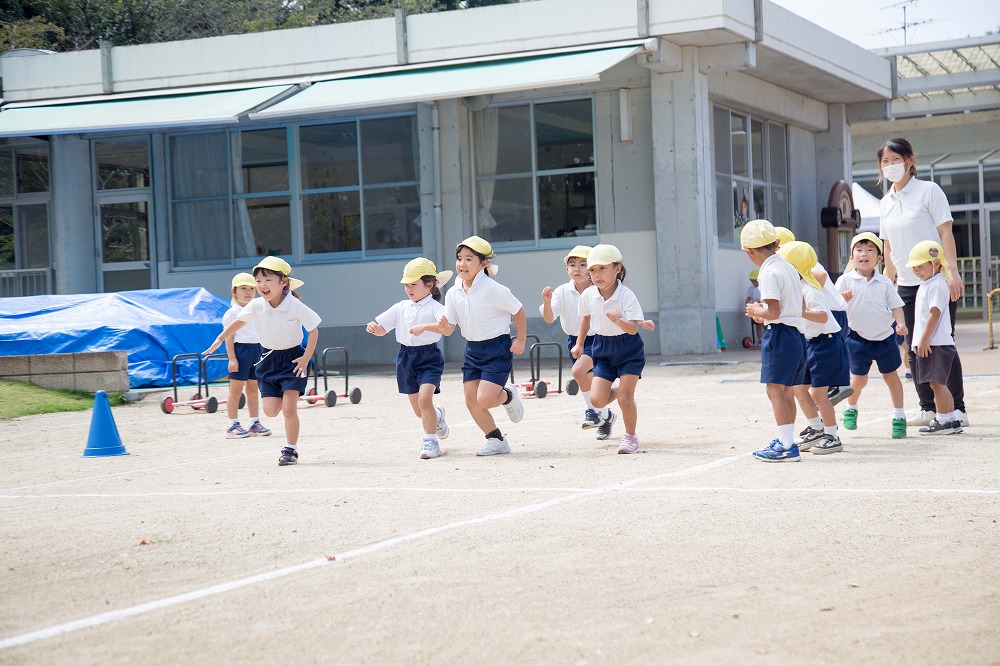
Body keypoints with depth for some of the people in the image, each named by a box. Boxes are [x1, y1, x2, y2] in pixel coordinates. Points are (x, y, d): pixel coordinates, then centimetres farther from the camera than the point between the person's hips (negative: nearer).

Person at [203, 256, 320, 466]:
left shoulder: (296, 306, -19)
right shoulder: (256, 306, -8)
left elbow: (313, 331, -10)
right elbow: (238, 323, 10)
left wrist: (306, 358, -15)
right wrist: (219, 340, 14)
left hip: (292, 359, -4)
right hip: (268, 360, 4)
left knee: (288, 408, -12)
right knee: (271, 410, -3)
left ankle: (291, 449, 4)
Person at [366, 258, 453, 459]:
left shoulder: (434, 307, -10)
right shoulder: (401, 307, 8)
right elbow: (382, 329, 12)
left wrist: (425, 327, -44)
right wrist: (374, 327, -11)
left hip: (429, 357, -6)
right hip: (406, 357, 6)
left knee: (424, 398, -22)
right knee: (419, 409, 13)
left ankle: (431, 441, -10)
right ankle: (437, 415, 47)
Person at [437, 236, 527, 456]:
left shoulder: (493, 290, -18)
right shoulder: (453, 294, -1)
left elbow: (518, 311, -7)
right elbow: (449, 329, 0)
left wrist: (520, 340, -5)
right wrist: (443, 326, -22)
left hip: (498, 349, -6)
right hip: (473, 350, 6)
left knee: (484, 399, -16)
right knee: (471, 400, 1)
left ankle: (508, 395, 18)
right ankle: (496, 440, 17)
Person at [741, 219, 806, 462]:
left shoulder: (769, 272, -14)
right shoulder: (788, 267, 14)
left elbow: (774, 311, -20)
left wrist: (756, 311, -2)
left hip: (779, 333, -10)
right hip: (796, 333, 10)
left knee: (774, 388, -8)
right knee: (786, 390, 16)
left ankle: (787, 446, -12)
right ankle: (785, 441, 24)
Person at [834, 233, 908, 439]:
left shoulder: (884, 282, -1)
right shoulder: (845, 281, -6)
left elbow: (895, 305, 3)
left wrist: (901, 323, -14)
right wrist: (843, 298, -29)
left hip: (885, 336, 1)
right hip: (858, 337, -1)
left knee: (891, 376, 7)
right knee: (859, 378, 3)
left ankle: (899, 417, 16)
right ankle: (851, 409, 30)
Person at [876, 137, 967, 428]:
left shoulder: (928, 191, -4)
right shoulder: (886, 203, 12)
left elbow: (945, 232, -8)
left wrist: (953, 273, -16)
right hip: (906, 285, 6)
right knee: (915, 349, 5)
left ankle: (957, 408, 3)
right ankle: (928, 407, 13)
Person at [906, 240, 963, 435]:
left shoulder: (937, 285, -13)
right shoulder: (926, 285, 18)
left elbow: (935, 313, -20)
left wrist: (924, 340, -22)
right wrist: (920, 341, 21)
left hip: (935, 343, -10)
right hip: (927, 343, 10)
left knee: (936, 382, -7)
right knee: (938, 383, 13)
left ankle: (943, 421, -3)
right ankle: (952, 419, 18)